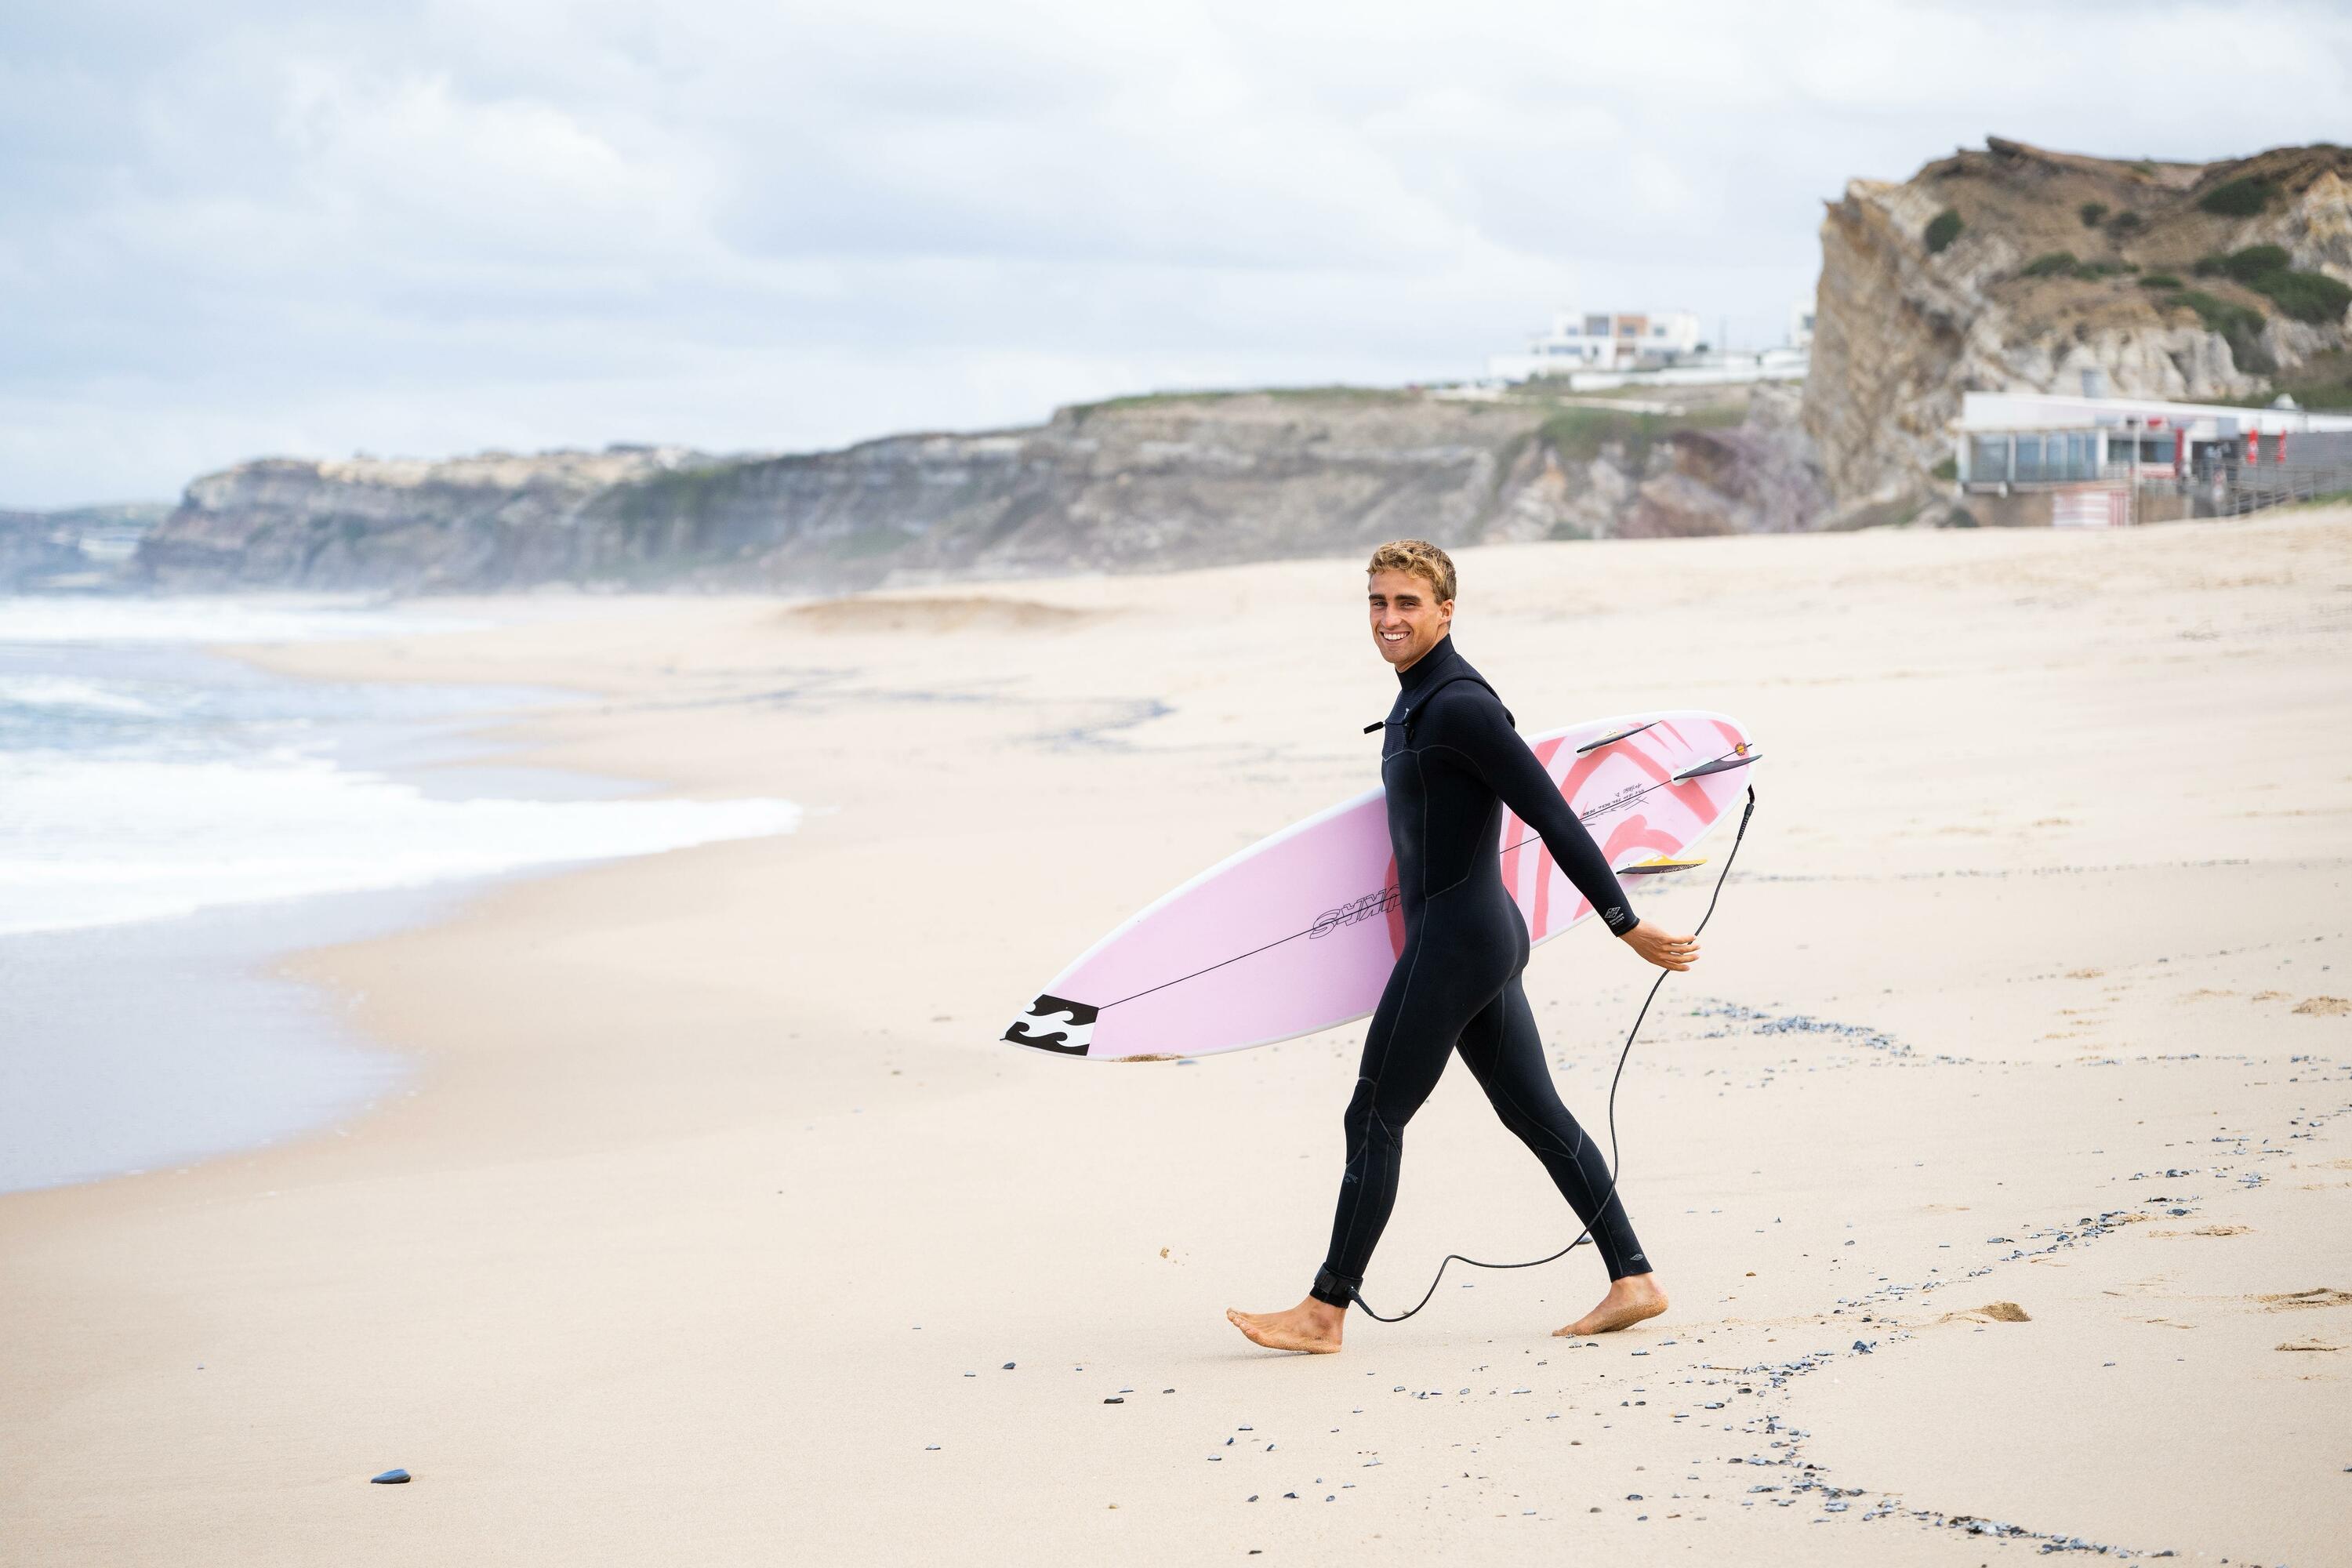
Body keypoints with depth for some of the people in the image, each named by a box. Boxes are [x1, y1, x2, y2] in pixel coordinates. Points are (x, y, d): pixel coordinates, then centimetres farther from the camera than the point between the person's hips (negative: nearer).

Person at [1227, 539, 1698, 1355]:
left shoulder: (1459, 705, -18)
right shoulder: (1414, 699, 13)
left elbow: (1555, 819, -20)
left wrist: (1628, 927, -21)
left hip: (1456, 942, -10)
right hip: (1488, 938, 10)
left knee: (1373, 1120, -3)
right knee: (1536, 1113, 11)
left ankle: (1324, 1312, 3)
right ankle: (1634, 1280, 13)